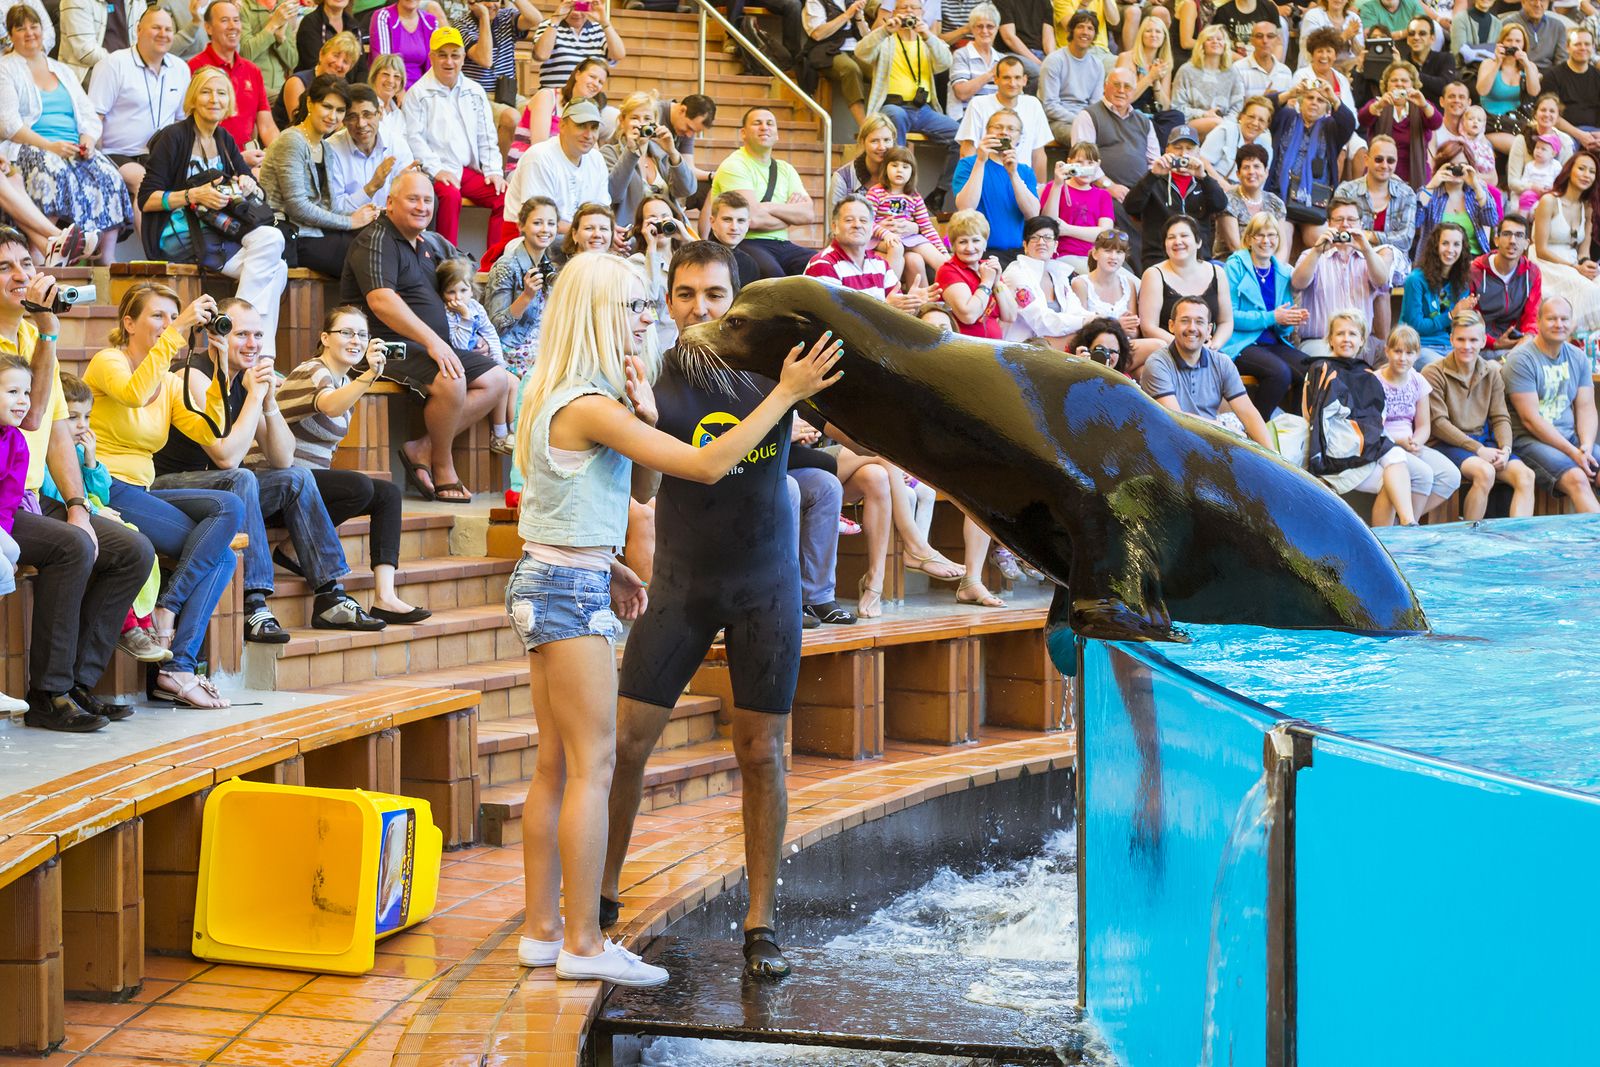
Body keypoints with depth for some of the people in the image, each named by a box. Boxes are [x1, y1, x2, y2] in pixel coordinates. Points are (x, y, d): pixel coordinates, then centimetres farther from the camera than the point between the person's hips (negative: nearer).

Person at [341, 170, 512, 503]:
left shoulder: (429, 242, 19)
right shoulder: (377, 241, -9)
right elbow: (381, 301, -24)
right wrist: (431, 341, -30)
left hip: (433, 347, 10)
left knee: (497, 380, -3)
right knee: (450, 380, -32)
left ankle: (423, 449, -10)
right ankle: (443, 466, -9)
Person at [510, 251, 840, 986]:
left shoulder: (560, 396, 11)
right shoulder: (590, 407, -19)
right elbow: (707, 465, -21)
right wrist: (785, 395, -20)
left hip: (548, 584, 10)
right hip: (573, 592, -10)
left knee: (557, 766, 11)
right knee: (593, 765, -6)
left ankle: (542, 930, 15)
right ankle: (583, 944, -3)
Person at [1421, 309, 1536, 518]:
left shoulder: (1491, 372, 13)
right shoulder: (1434, 373, -4)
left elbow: (1500, 418, 11)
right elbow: (1439, 424, -11)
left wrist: (1505, 449, -10)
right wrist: (1477, 449, -17)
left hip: (1484, 443, 5)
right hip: (1448, 445, -5)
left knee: (1526, 475, -20)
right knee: (1485, 472, -34)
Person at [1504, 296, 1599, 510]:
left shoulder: (1578, 358, 13)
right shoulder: (1521, 359, -8)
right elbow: (1530, 420, -12)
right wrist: (1573, 452, -16)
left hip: (1570, 436, 6)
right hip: (1530, 440, -6)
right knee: (1577, 479, -30)